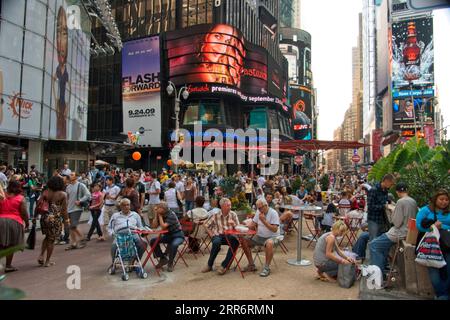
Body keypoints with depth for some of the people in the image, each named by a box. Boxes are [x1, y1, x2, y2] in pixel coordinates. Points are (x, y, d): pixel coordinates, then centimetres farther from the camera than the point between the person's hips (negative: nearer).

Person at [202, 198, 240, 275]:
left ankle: (224, 266, -22)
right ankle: (209, 265, -14)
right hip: (218, 235, -1)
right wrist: (211, 235, -1)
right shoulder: (215, 215, 2)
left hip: (229, 236, 1)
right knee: (216, 242, -36)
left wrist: (233, 223, -16)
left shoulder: (233, 215, 5)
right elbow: (206, 225, 11)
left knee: (236, 241, -33)